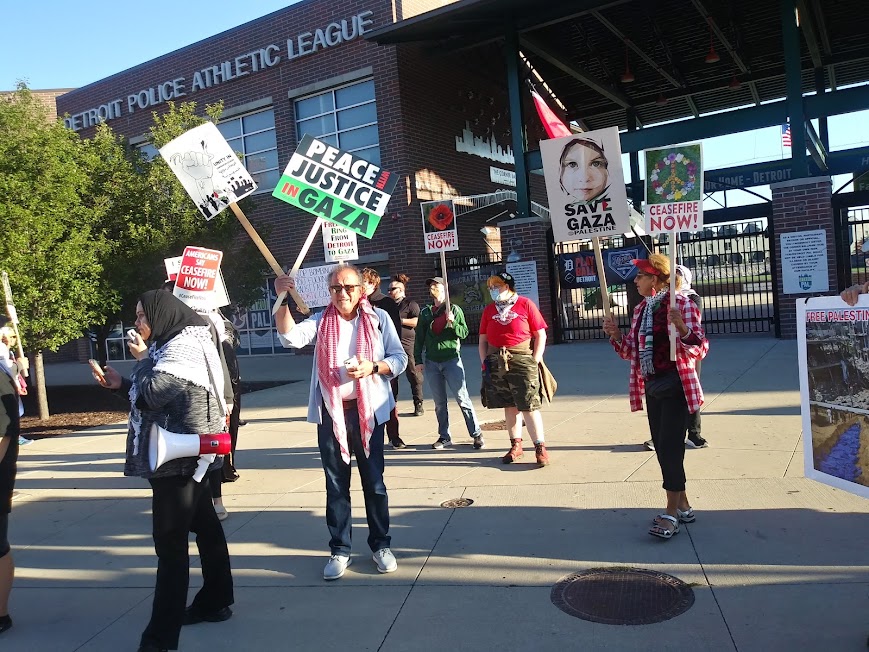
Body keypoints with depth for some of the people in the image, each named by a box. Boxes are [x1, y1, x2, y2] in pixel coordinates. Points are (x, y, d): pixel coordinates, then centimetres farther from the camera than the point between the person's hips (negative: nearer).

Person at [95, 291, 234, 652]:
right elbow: (158, 396, 18)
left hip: (180, 456, -11)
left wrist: (142, 359, -8)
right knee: (204, 525, 16)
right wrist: (121, 384, 9)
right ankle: (216, 601, 28)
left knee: (170, 541, -8)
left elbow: (153, 395, -24)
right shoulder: (171, 344, 15)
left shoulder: (182, 347, -17)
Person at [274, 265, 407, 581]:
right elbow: (291, 336, -13)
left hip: (367, 410, -1)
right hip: (330, 412, 1)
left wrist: (372, 367, -17)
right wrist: (282, 300, -27)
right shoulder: (321, 321, 5)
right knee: (336, 484, 9)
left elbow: (399, 358, 1)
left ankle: (381, 545, 24)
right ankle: (340, 550, 21)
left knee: (374, 481, 8)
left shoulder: (378, 318, 1)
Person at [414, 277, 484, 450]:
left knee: (462, 399, -6)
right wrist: (418, 360, 7)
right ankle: (444, 436, 16)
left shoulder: (455, 309, 3)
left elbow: (464, 333, -2)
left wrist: (453, 323, -18)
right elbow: (419, 337, 12)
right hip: (431, 362, 3)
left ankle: (476, 434, 1)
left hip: (451, 359, -3)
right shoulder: (425, 312, 11)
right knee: (439, 403, 8)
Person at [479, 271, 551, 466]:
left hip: (522, 360, -4)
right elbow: (483, 340, 14)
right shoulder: (489, 310, 12)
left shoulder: (525, 304, -1)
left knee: (529, 406, -7)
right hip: (496, 363, 5)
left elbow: (541, 335, -2)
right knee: (510, 406, 11)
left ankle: (540, 448, -1)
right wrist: (485, 363, 4)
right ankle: (516, 446, 21)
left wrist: (534, 362, -8)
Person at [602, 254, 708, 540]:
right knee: (662, 448, 11)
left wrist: (682, 329, -32)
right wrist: (616, 336, -1)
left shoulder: (681, 303, -11)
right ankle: (683, 505, 25)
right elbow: (632, 352, 16)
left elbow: (700, 348, -15)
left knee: (669, 446, -8)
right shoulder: (641, 309, 11)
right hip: (652, 387, 8)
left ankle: (672, 511, 2)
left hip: (675, 386, -8)